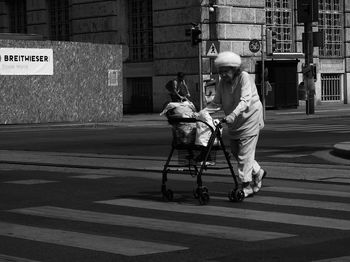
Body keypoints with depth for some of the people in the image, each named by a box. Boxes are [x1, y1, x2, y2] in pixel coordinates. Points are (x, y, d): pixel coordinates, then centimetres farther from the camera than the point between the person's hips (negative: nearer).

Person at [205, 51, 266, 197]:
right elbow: (216, 103, 3)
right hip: (234, 124, 7)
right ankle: (257, 172, 32)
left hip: (249, 119, -7)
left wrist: (232, 115, -44)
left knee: (245, 153, -8)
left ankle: (247, 186, -2)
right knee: (235, 152, 13)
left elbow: (245, 101, -30)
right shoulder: (222, 83, 2)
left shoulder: (244, 77, -18)